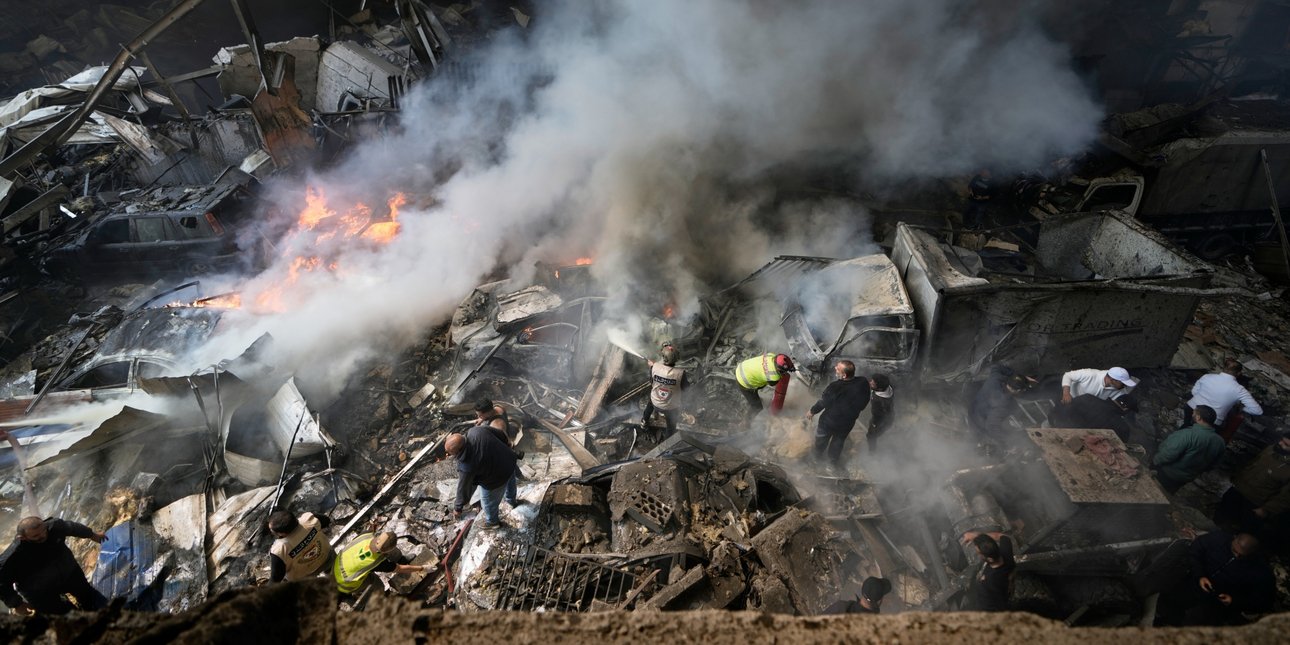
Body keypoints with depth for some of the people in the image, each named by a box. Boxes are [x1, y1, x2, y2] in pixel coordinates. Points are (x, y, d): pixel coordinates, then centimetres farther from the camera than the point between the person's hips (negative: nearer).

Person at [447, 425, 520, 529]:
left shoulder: (466, 466, -37)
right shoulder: (475, 430, -23)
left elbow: (463, 488, -20)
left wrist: (458, 508, -3)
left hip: (497, 479, -7)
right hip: (509, 459, 7)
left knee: (489, 501, 25)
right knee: (509, 483, 39)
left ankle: (492, 522, 53)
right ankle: (512, 500, 69)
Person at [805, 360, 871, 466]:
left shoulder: (834, 388, -37)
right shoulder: (864, 383, -26)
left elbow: (822, 402, -20)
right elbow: (864, 403, -9)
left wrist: (812, 411, -1)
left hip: (829, 422, -3)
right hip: (848, 423, 3)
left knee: (822, 438, 28)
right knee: (838, 441, 31)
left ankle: (818, 456, 54)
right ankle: (834, 460, 53)